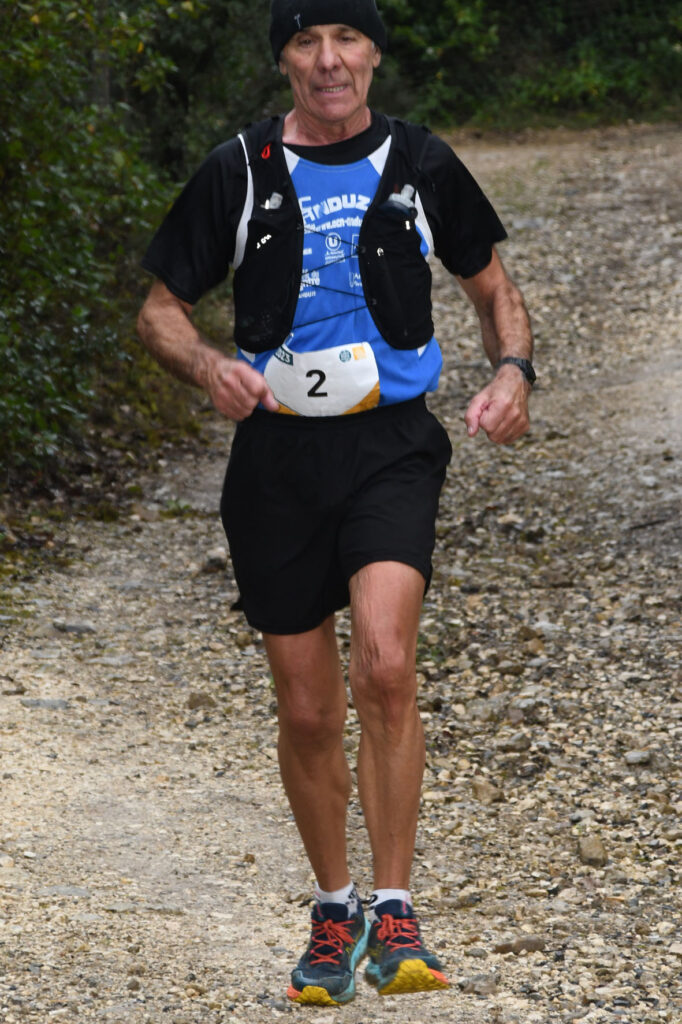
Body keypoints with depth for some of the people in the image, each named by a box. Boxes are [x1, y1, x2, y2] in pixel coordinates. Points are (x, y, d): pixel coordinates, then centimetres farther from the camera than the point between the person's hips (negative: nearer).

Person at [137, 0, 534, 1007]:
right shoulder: (240, 172, 1)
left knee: (384, 667, -23)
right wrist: (210, 365, -14)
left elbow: (494, 288, 16)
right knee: (307, 713, 6)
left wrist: (513, 370, -4)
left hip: (392, 444, -1)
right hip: (278, 453, 1)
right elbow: (161, 308, 8)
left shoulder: (421, 164, 3)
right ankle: (333, 910, 28)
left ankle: (393, 914, -15)